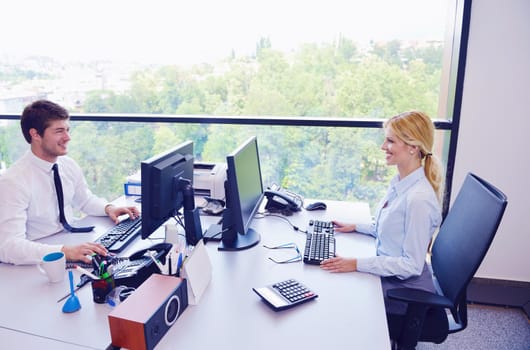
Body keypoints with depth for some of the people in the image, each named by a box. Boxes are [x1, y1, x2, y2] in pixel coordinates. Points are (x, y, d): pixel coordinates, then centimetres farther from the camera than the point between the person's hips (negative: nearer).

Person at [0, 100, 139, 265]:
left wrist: (108, 208, -4)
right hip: (40, 261, -6)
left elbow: (85, 200, 17)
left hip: (71, 243, 7)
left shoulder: (69, 165, 0)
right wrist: (64, 251, -38)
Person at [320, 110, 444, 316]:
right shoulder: (399, 182, 0)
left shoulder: (419, 198, -29)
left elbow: (412, 265, -25)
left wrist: (357, 264, -26)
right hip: (388, 274, 8)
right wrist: (355, 227, 10)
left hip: (405, 286, -8)